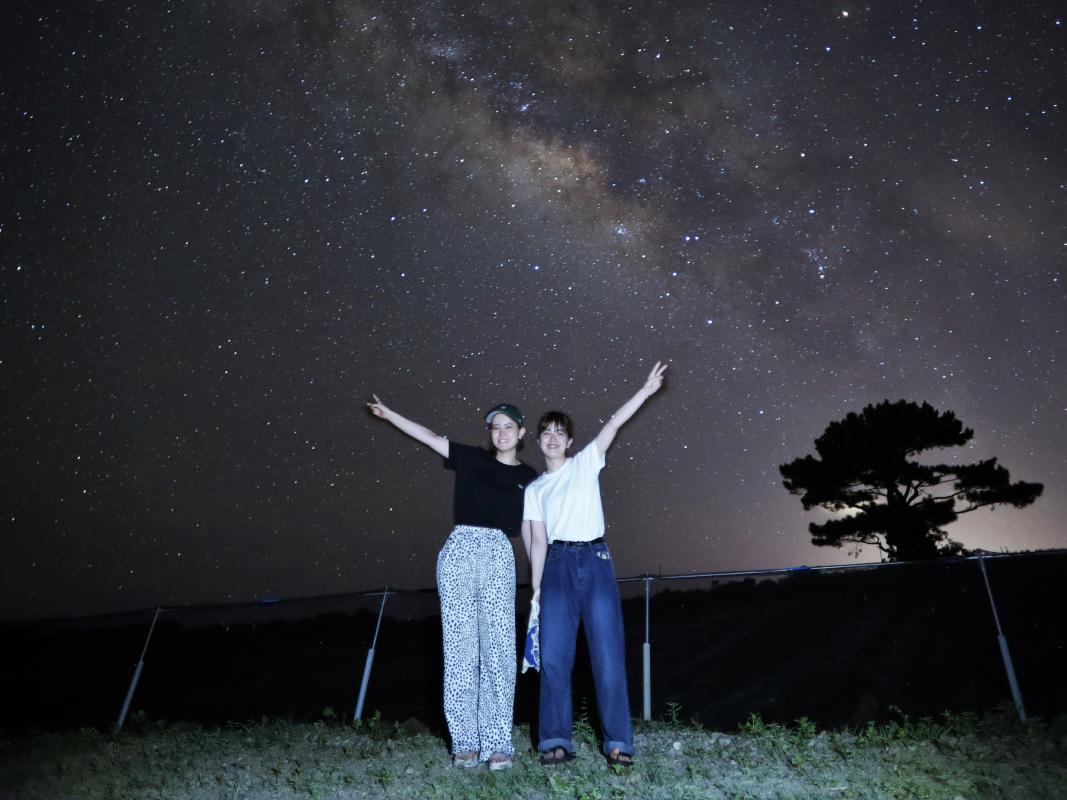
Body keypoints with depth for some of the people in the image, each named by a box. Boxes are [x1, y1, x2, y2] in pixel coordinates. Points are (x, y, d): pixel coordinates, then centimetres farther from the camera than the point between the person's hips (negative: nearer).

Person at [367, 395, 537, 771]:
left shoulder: (528, 478, 12)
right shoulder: (473, 459, 12)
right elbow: (429, 437, 13)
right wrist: (389, 414, 12)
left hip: (499, 556, 0)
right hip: (460, 551, 0)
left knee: (498, 649, -5)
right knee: (460, 647, 0)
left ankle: (497, 742, 2)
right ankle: (465, 741, 8)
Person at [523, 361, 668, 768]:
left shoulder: (586, 463, 11)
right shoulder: (534, 489, 14)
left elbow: (614, 423, 1)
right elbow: (538, 540, 8)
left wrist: (646, 390, -4)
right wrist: (536, 587, 1)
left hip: (595, 560, -1)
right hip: (557, 565, 2)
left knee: (608, 654, -3)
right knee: (554, 656, -3)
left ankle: (617, 741, 3)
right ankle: (556, 741, 5)